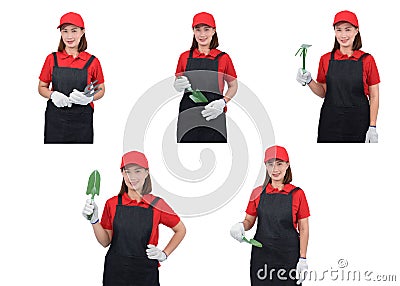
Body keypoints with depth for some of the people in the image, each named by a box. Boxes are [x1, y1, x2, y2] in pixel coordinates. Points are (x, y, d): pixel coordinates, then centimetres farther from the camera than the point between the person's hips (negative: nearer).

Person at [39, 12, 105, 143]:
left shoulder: (92, 61, 0)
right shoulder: (52, 59, 4)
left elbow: (101, 89, 10)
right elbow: (42, 87, 11)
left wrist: (90, 98, -12)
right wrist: (53, 95, -11)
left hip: (81, 119, -1)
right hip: (55, 119, 1)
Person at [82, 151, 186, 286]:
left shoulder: (156, 205, -4)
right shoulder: (112, 204, 0)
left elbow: (180, 229, 9)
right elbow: (105, 241, 4)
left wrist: (164, 254, 1)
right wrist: (94, 220, -10)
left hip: (146, 273, -1)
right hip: (115, 272, 1)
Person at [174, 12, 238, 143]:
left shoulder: (223, 58, 4)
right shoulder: (185, 57, 9)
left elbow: (233, 86, 13)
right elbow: (176, 84, 20)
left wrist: (223, 102, -5)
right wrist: (178, 86, -5)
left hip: (214, 116, -1)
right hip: (188, 115, 2)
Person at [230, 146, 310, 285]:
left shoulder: (297, 194, -2)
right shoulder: (258, 193, 5)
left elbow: (303, 229, 0)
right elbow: (249, 221, 11)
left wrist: (303, 259, -6)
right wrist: (241, 226, -12)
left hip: (289, 256, -2)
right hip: (261, 255, 2)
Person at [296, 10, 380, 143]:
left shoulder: (366, 60, -2)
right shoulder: (326, 59, 4)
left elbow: (374, 97, 0)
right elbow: (323, 92, 11)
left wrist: (372, 127, -5)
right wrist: (309, 82, -8)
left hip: (358, 122, -2)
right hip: (330, 122, 2)